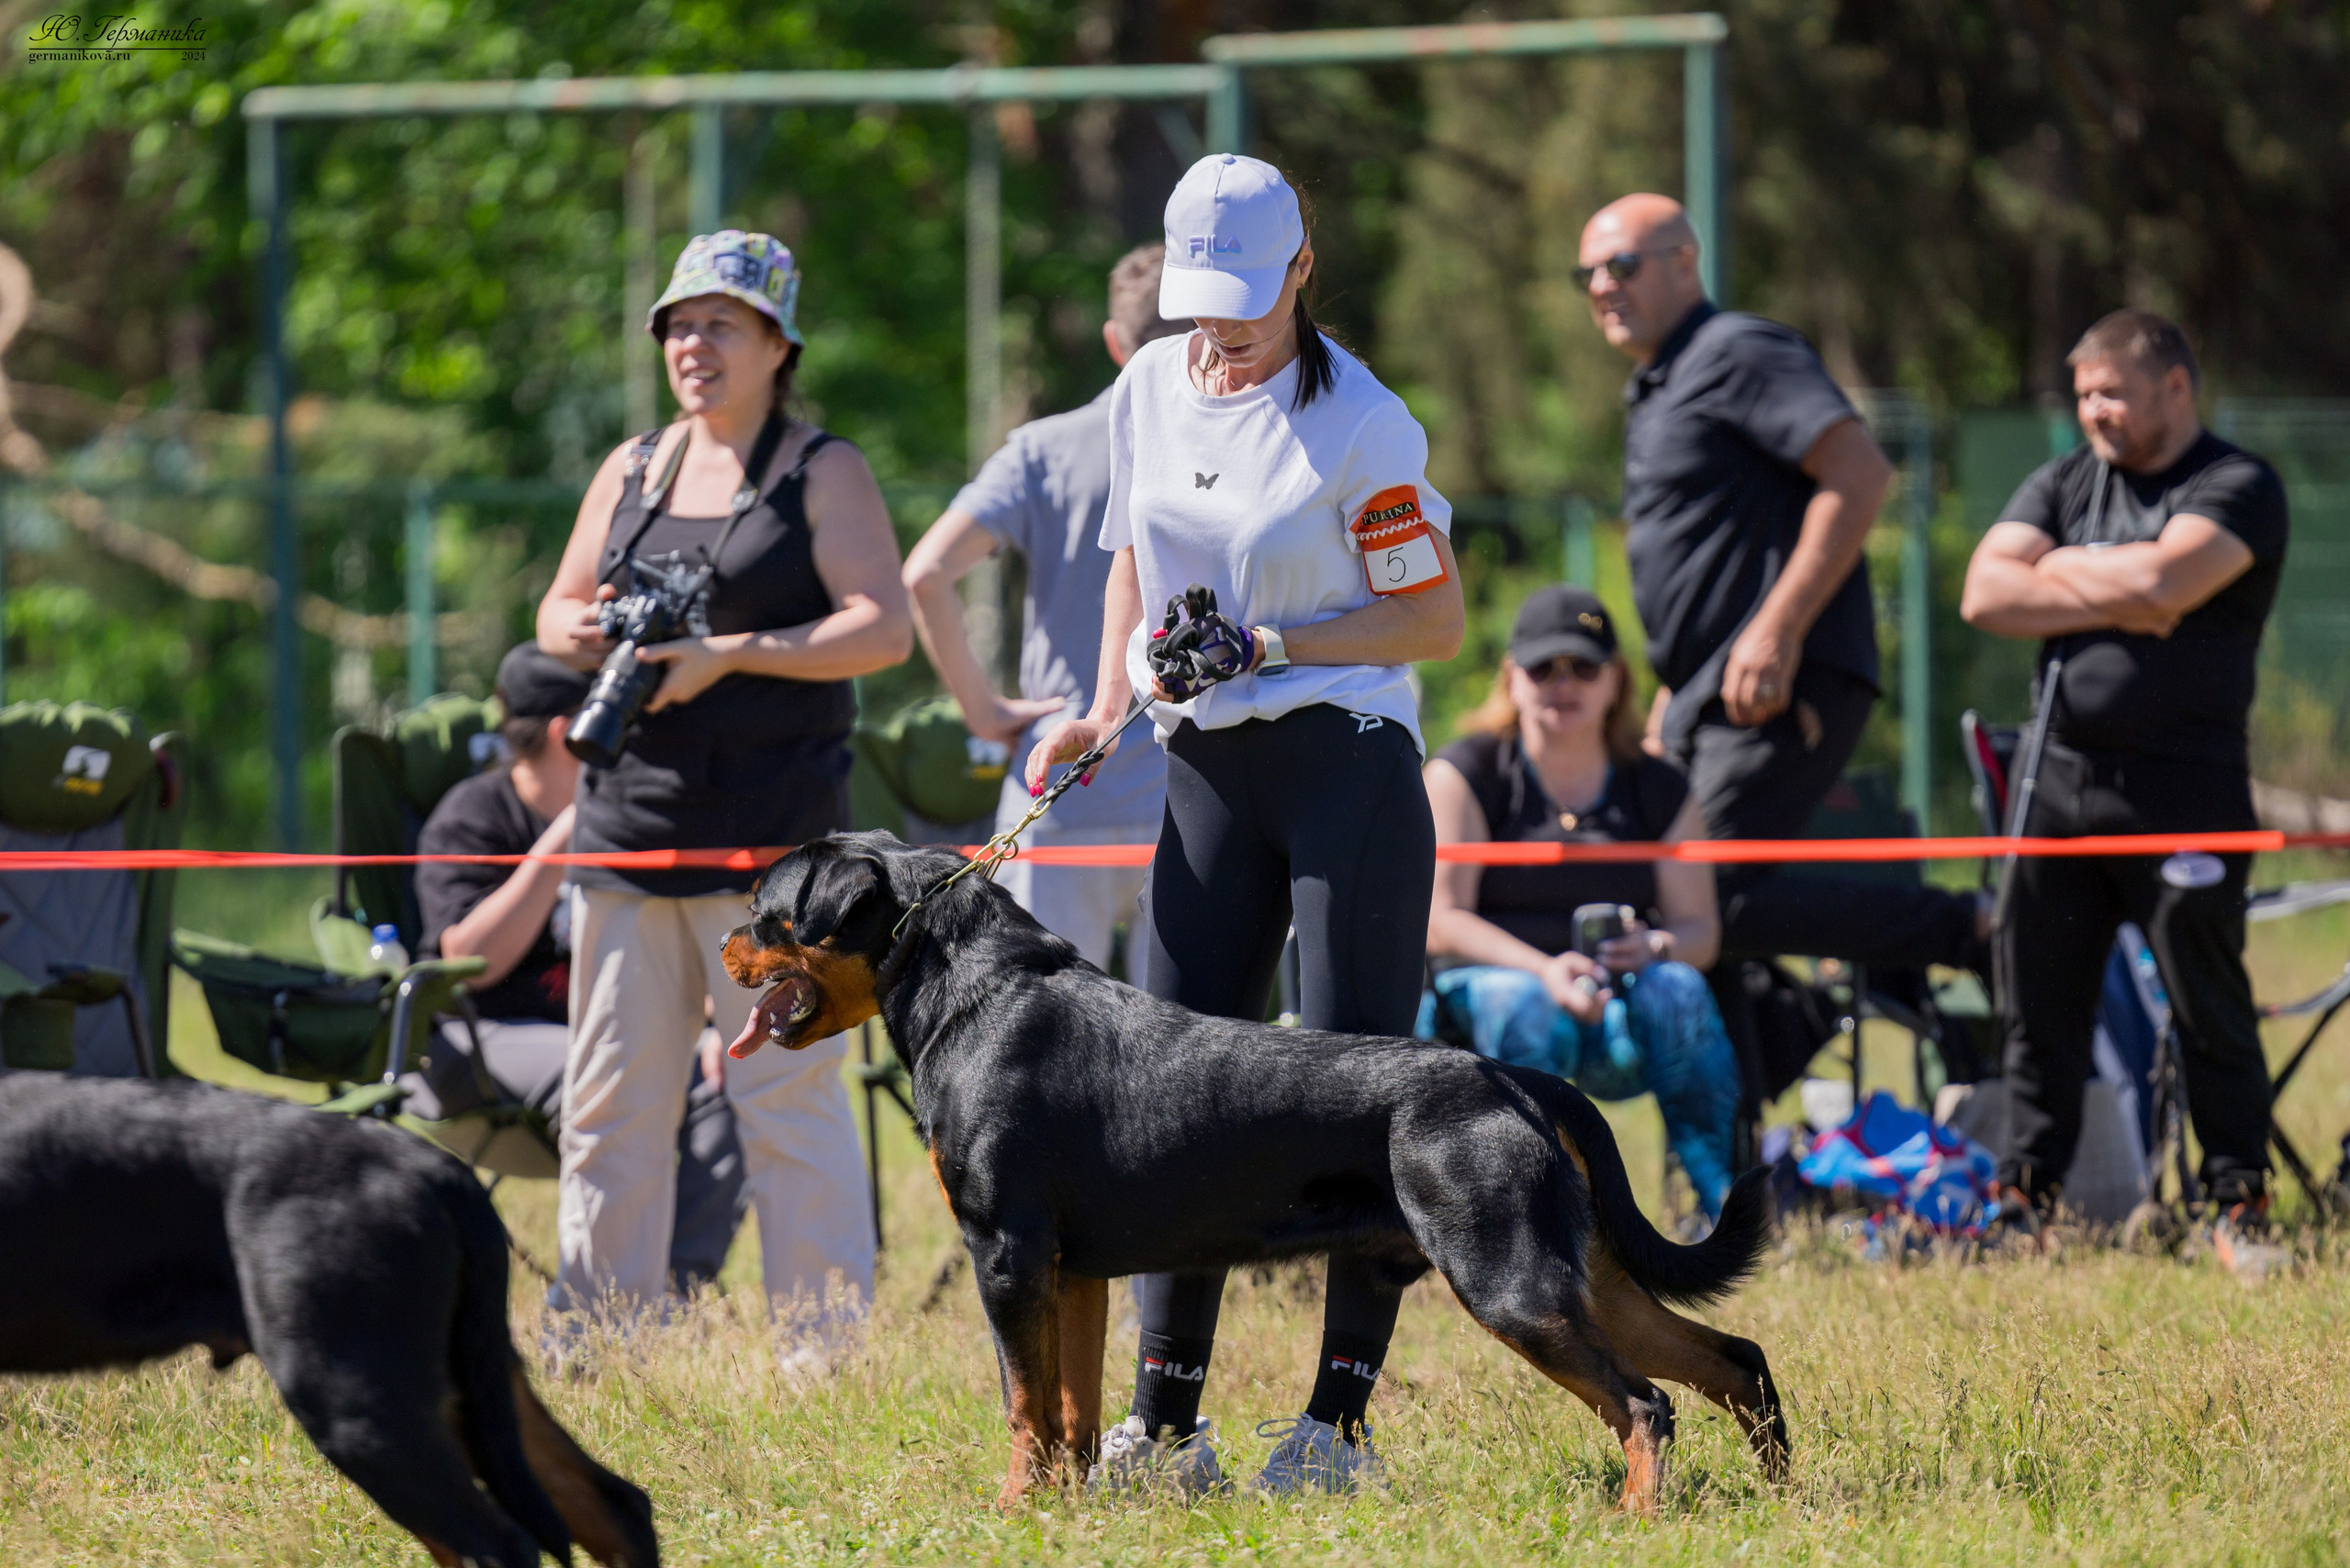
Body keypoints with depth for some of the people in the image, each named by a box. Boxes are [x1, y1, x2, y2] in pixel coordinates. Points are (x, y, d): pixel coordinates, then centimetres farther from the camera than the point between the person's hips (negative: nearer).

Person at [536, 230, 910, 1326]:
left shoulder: (823, 474, 0)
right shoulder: (632, 470, 16)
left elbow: (884, 629, -10)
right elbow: (558, 611, 20)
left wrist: (730, 653, -18)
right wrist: (577, 633, -5)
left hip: (769, 827, -6)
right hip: (628, 816, 6)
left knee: (788, 1096, -7)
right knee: (611, 1099, 6)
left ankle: (827, 1346, -4)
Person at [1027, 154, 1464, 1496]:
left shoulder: (1359, 421, -11)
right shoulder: (1152, 390, 8)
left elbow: (1437, 618, -8)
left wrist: (1264, 648, -16)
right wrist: (1106, 710, 9)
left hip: (1350, 771, -6)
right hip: (1206, 772, 6)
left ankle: (1341, 1420, -5)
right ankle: (1165, 1421, 1)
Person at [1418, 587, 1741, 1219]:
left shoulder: (1658, 789, 14)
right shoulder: (1464, 774, 4)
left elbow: (1700, 929, 8)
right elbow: (1439, 920, -7)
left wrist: (1655, 947, -18)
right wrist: (1544, 969, -24)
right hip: (1488, 980, -3)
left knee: (1677, 990, -31)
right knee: (1527, 1006, -38)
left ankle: (1726, 1205, -34)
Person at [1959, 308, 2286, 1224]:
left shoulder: (2238, 488, -2)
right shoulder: (2062, 486, 15)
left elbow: (2165, 579, -20)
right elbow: (1985, 596, 0)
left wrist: (2059, 570, -4)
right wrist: (2115, 602, -9)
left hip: (2185, 787, -5)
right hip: (2062, 777, 5)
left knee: (2206, 1002, -2)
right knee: (2037, 994, 6)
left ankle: (2240, 1193, 3)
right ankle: (2023, 1186, 13)